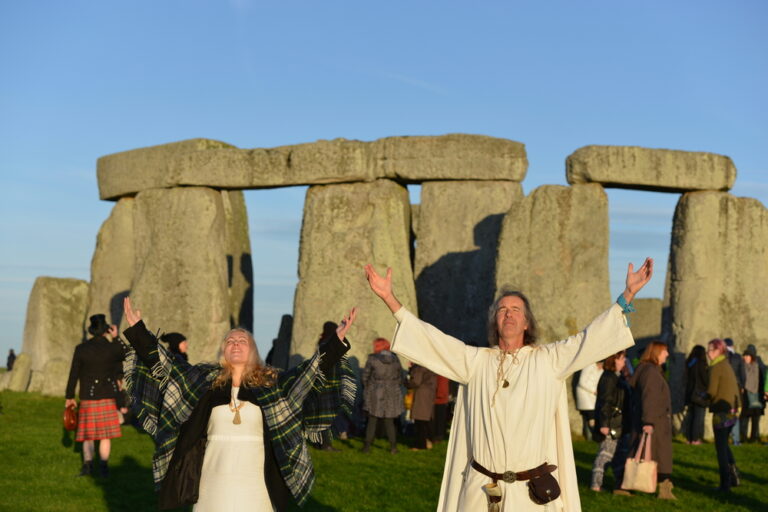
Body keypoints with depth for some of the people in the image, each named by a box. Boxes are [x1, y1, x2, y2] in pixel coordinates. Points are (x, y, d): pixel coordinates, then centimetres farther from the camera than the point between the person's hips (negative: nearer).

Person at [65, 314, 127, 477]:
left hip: (88, 396, 0)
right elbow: (125, 355, 16)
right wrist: (115, 338, 16)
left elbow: (73, 374, -2)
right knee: (106, 434, 8)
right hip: (108, 396, 0)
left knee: (88, 433, 10)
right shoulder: (112, 348, -7)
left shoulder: (81, 349, -6)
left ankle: (88, 464, -5)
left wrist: (69, 396, 6)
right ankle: (103, 466, 6)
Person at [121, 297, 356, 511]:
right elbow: (164, 365, 4)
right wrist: (138, 331, -1)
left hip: (254, 481, -1)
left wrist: (336, 342, -14)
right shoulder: (206, 380, 5)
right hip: (215, 481, 1)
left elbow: (312, 372, -4)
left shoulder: (272, 383, 3)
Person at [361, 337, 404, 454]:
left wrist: (366, 389, 12)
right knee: (389, 422, 11)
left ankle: (367, 446, 2)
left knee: (372, 421, 4)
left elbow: (365, 376, -3)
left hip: (375, 394, -3)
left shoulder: (372, 359, -8)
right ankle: (393, 447, 10)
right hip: (392, 394, 3)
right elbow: (400, 377, 9)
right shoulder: (395, 359, 3)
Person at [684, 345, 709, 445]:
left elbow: (685, 380, 8)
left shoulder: (688, 364, 4)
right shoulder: (701, 364, -13)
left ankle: (688, 438, 12)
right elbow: (706, 380, -11)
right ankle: (695, 439, -3)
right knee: (699, 417, -1)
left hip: (689, 394, 6)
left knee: (690, 416, 12)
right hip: (700, 394, -6)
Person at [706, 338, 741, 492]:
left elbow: (712, 391, -17)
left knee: (721, 447, -1)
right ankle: (733, 475, 15)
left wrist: (703, 396, 2)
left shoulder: (716, 367, -13)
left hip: (721, 411, -8)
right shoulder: (728, 366, 13)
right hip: (731, 411, 8)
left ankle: (725, 483, 1)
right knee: (724, 444, 21)